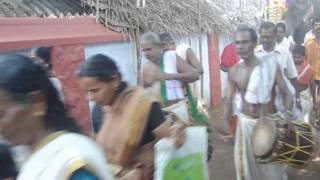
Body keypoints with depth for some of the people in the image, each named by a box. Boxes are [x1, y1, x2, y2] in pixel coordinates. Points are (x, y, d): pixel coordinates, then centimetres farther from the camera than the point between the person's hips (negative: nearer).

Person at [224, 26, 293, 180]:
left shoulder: (271, 66, -12)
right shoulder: (234, 71, -5)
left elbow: (286, 94, -7)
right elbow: (229, 101, 3)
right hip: (245, 122, 2)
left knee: (272, 163, 12)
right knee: (245, 163, 13)